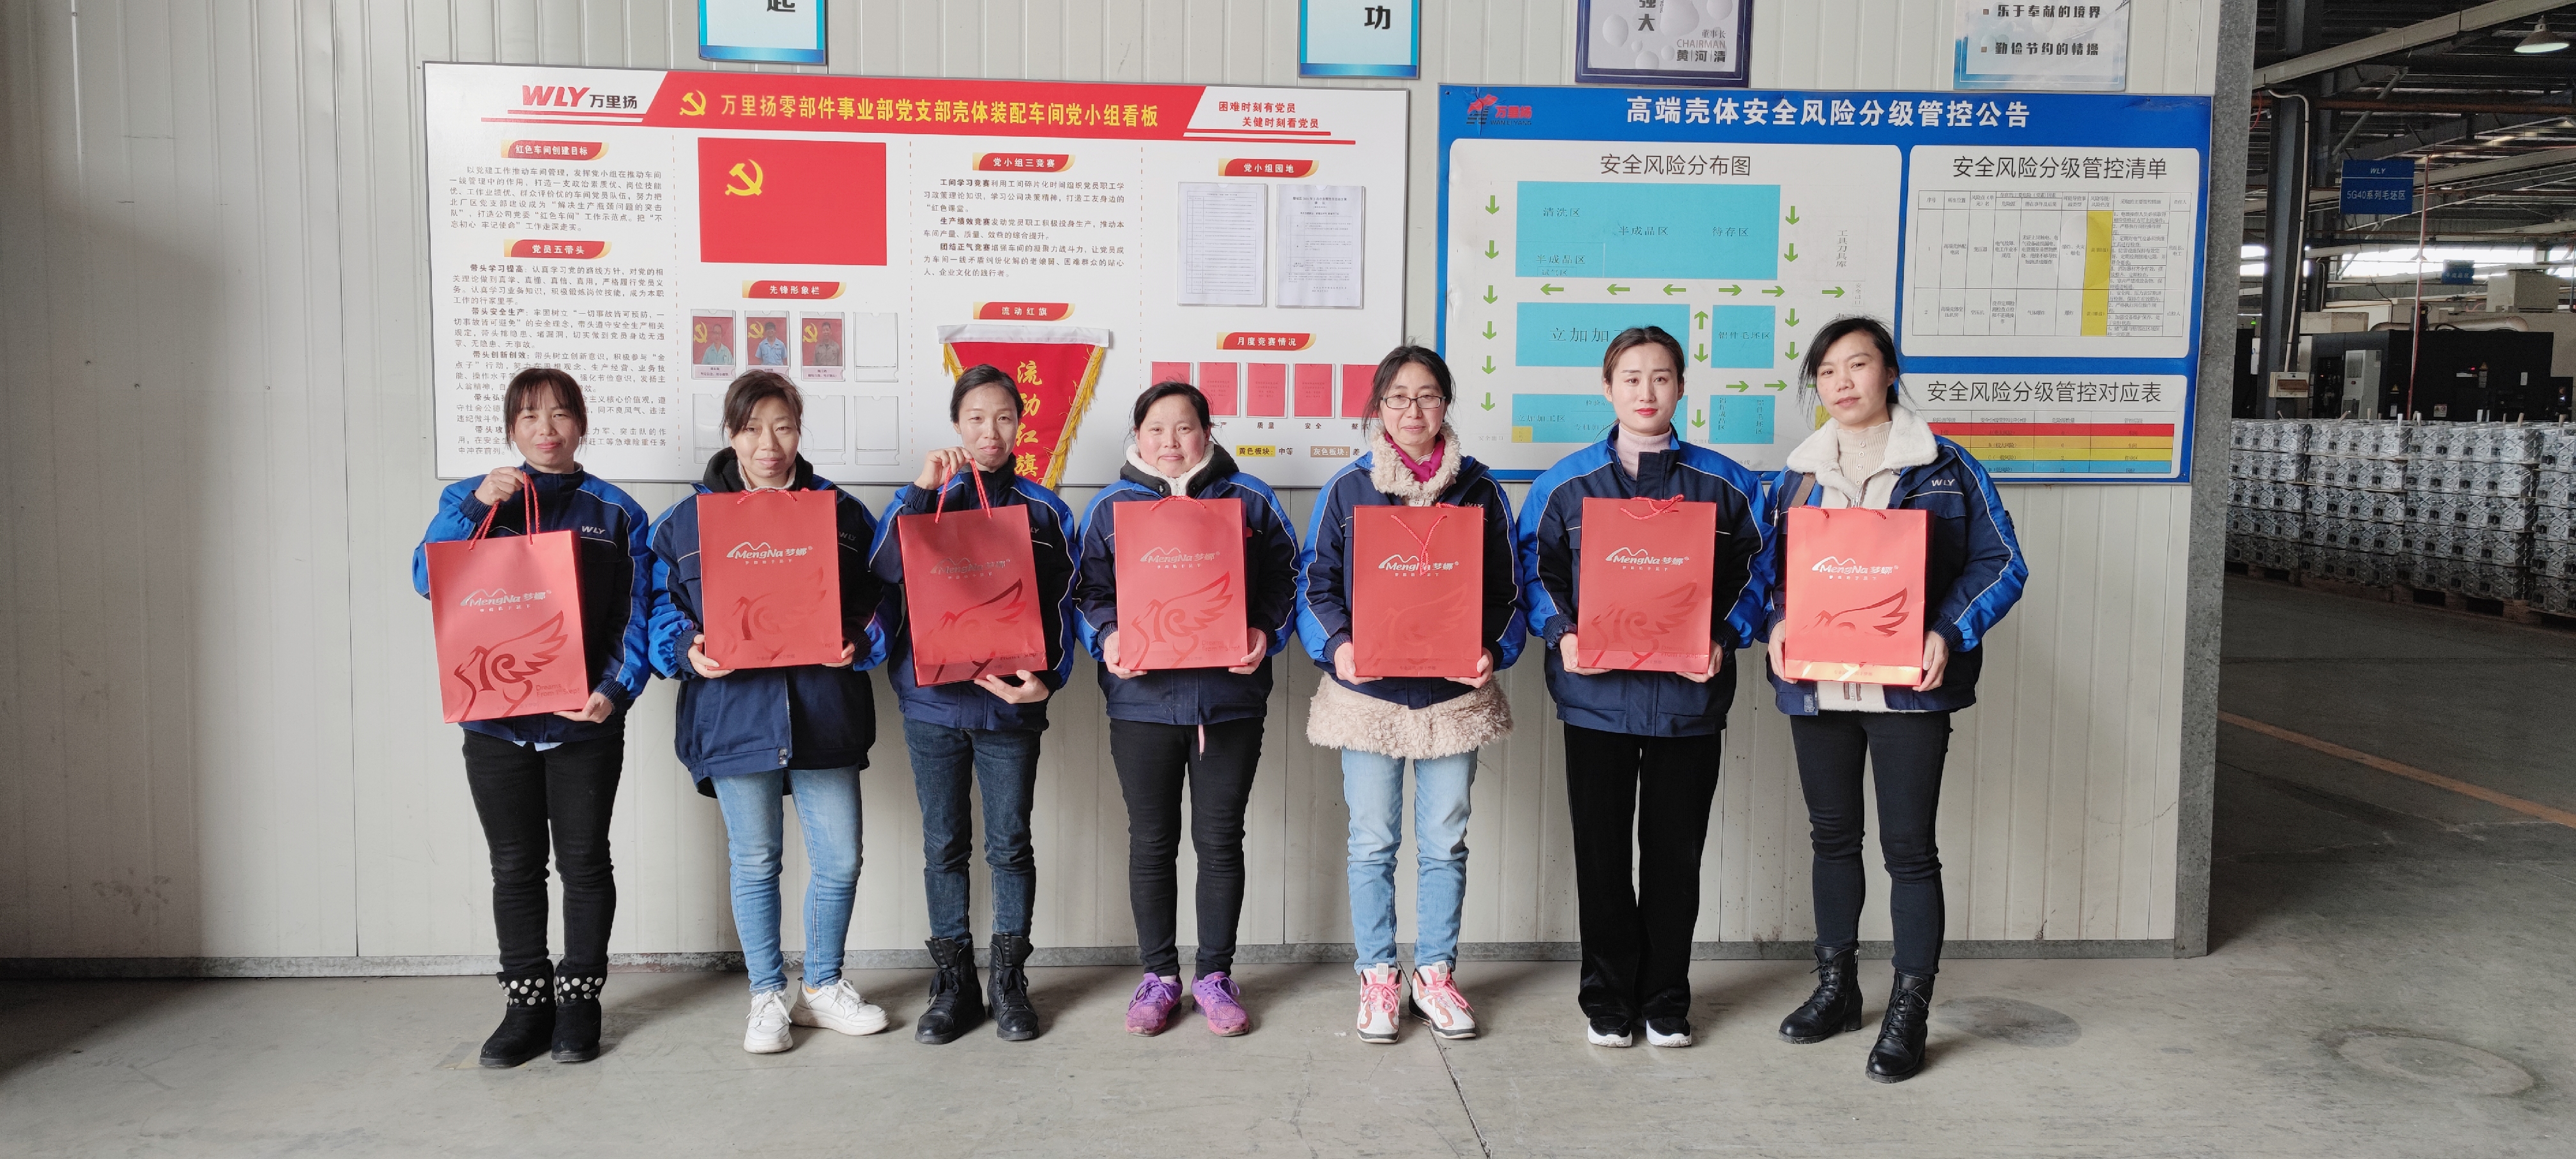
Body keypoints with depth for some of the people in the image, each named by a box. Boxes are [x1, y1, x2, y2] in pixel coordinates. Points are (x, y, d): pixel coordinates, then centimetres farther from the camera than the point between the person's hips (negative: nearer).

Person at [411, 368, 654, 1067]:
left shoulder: (614, 511, 5)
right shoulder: (473, 499, 9)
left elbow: (638, 615, 1)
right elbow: (426, 577, -6)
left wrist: (617, 691, -14)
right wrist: (475, 505, -18)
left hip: (584, 720, -1)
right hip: (495, 718, 1)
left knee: (584, 862, 6)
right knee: (515, 866, 8)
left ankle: (580, 1001, 18)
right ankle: (526, 1004, 19)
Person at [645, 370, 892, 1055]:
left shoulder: (841, 512, 5)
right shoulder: (688, 520, 4)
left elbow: (877, 604, 8)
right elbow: (663, 610, 8)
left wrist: (857, 644, -12)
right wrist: (690, 652, -12)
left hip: (824, 711, 1)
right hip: (734, 711, 0)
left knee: (840, 861, 5)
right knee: (755, 862, 9)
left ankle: (823, 986, 26)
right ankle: (768, 995, 25)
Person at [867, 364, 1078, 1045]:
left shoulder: (1044, 511, 5)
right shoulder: (929, 497, 5)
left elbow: (1058, 608, 4)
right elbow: (887, 571, -12)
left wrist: (1046, 679, -11)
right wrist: (923, 491, -17)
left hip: (1008, 703, -1)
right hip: (933, 701, 1)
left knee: (1009, 845, 5)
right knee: (944, 846, 8)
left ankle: (1010, 982, 18)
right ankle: (954, 983, 19)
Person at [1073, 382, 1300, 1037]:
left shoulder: (1249, 501, 6)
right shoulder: (1112, 508, 7)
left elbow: (1283, 580, 6)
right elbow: (1090, 591, 6)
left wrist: (1264, 633, -12)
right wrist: (1108, 637, -13)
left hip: (1229, 695, 0)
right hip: (1142, 697, 1)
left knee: (1220, 840, 6)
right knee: (1152, 842, 8)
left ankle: (1216, 975, 20)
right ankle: (1159, 976, 21)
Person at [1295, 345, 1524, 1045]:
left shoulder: (1479, 491, 5)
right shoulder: (1348, 489, 2)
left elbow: (1505, 592, 8)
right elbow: (1316, 583, 3)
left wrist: (1492, 653, -9)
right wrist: (1336, 646, -14)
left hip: (1454, 692, 1)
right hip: (1367, 691, -1)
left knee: (1444, 843, 9)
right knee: (1373, 843, 6)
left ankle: (1436, 975, 23)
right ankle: (1377, 978, 19)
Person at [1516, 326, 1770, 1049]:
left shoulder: (1724, 483, 3)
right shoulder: (1567, 482, 3)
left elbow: (1754, 576, 7)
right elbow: (1534, 570, 6)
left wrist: (1724, 643, -8)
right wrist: (1561, 635, -10)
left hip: (1688, 695, 0)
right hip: (1595, 693, 0)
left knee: (1676, 852, 9)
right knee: (1601, 851, 7)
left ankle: (1666, 999, 24)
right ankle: (1608, 998, 22)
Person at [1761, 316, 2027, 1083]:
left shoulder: (1945, 468, 0)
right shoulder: (1799, 475, 10)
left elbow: (2002, 564, -2)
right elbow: (1771, 571, 14)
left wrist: (1948, 634, -16)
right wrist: (1777, 628, -7)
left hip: (1908, 684, -4)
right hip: (1816, 683, 4)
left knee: (1907, 845, -1)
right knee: (1833, 837, 13)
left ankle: (1909, 1012, 10)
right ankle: (1836, 987, 28)